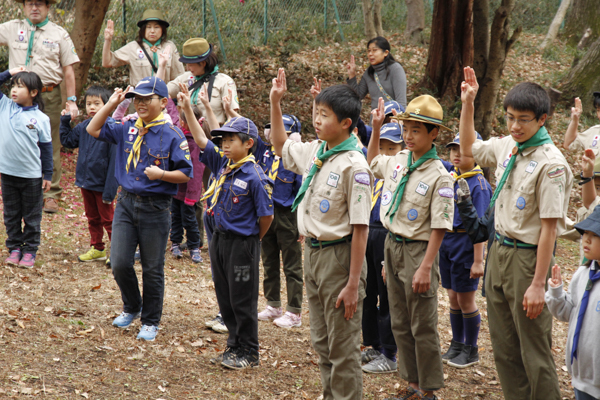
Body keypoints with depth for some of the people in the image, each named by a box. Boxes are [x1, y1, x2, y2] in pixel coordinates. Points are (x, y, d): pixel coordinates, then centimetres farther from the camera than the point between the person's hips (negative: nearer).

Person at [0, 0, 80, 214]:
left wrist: (71, 100, -1)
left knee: (50, 146, 1)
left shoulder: (59, 34, 7)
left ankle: (51, 194, 8)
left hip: (49, 96, -1)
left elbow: (68, 70, 5)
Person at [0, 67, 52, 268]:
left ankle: (30, 251, 17)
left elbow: (46, 146, 0)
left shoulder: (40, 118, -6)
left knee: (31, 217, 8)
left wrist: (48, 175, 1)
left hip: (32, 176, -3)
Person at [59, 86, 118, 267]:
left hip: (102, 184, -7)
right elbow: (68, 140, 18)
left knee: (108, 218, 4)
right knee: (92, 218, 19)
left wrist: (110, 189, -22)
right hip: (86, 182, 7)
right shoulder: (84, 126, 0)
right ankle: (97, 249, 33)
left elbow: (114, 160, -21)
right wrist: (65, 121, 4)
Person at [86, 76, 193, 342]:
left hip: (155, 208, -4)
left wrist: (161, 174, -23)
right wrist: (111, 104, 5)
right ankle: (131, 308, 28)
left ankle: (150, 322, 20)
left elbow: (186, 174, -8)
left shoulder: (172, 135, -8)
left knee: (152, 269, 6)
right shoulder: (127, 130, 7)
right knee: (119, 263, 1)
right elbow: (93, 130, 13)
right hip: (126, 203, 4)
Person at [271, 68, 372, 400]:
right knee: (321, 341, 17)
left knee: (342, 346, 1)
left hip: (339, 256, -8)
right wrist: (275, 102, 17)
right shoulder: (314, 153, 5)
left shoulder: (354, 165, -18)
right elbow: (281, 145, 29)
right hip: (312, 251, 8)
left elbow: (360, 228, -20)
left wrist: (353, 284, -21)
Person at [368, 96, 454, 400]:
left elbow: (439, 227, -17)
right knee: (400, 324, 15)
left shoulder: (439, 176, -17)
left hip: (418, 249, -7)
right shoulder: (398, 161, 3)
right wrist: (376, 129, 19)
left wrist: (426, 267, -22)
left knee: (423, 327, 2)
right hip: (392, 246, 7)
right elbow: (372, 163, 29)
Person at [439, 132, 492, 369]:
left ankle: (471, 350, 16)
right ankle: (456, 345, 27)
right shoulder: (449, 177, 5)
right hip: (445, 240, 6)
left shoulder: (478, 185, -14)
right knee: (453, 296, 15)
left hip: (465, 242, -6)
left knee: (465, 299, 4)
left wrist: (478, 261, -19)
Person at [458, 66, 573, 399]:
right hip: (499, 250, 8)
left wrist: (538, 284, -21)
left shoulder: (550, 163, -19)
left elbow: (549, 227, -20)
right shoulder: (507, 147, 5)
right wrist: (468, 104, 15)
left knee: (534, 351, -2)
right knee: (504, 346, 14)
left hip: (527, 257, -8)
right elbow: (468, 149, 26)